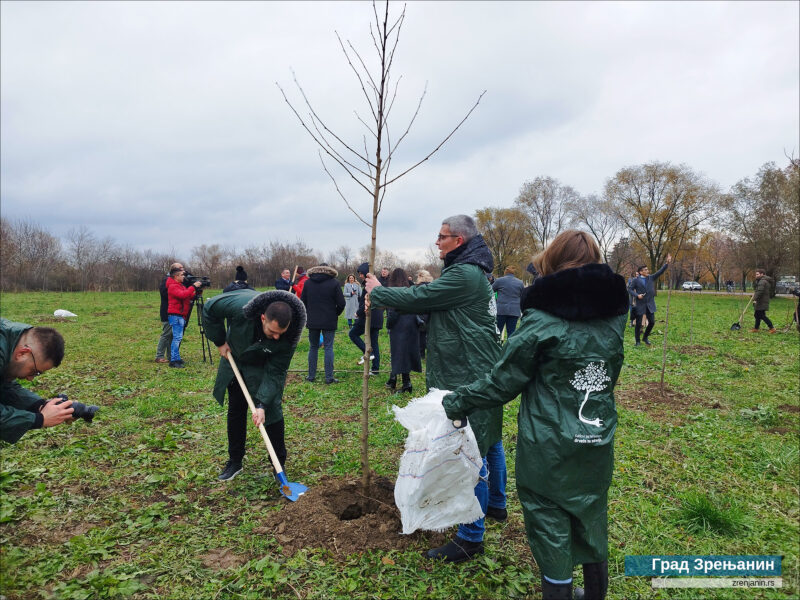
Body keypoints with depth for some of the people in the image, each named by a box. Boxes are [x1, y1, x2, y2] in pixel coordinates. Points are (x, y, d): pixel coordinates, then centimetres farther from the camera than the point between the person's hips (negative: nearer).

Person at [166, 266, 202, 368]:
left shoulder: (180, 285, 20)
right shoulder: (173, 286, -10)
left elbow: (189, 296, 19)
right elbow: (183, 295, -26)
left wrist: (197, 291, 4)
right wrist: (193, 286, -21)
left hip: (181, 315, 10)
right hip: (175, 315, -10)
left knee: (178, 337, 12)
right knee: (177, 337, -12)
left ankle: (176, 358, 18)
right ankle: (174, 360, -11)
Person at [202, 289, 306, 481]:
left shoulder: (288, 336, -36)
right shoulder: (240, 306, -39)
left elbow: (275, 372, -27)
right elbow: (209, 308, -19)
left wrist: (262, 404, -34)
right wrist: (219, 341, -14)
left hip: (262, 367, -2)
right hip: (234, 358, 2)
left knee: (272, 411, -9)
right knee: (236, 411, 11)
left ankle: (279, 464, 7)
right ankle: (235, 461, 27)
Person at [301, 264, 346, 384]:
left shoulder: (308, 283, 4)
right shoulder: (334, 283, -5)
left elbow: (302, 302, 7)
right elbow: (341, 303, -6)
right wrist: (336, 314, 11)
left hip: (312, 321, 3)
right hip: (329, 322, -2)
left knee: (313, 347, 12)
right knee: (328, 348, 1)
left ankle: (311, 375, 17)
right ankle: (329, 377, 0)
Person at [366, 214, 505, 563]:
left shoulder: (464, 275, -19)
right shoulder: (473, 272, 15)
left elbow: (418, 297, -18)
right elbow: (427, 303, 16)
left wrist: (378, 292, -1)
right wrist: (385, 298, 10)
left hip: (470, 378, -11)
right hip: (483, 373, 11)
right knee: (488, 442, 23)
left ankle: (470, 537, 6)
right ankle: (496, 505, 41)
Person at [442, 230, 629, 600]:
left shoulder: (542, 323, -18)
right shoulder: (612, 319, -1)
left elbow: (502, 382, -13)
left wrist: (458, 403, -2)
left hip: (548, 451, -6)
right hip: (598, 445, 6)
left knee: (551, 530, 10)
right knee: (592, 521, 22)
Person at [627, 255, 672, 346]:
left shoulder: (651, 278, 8)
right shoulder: (636, 280, -3)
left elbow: (660, 271, 2)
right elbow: (630, 289, -3)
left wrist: (667, 263, -9)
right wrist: (637, 295, -18)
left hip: (650, 304, 4)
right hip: (640, 305, -4)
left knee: (652, 322, 3)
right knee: (638, 323, 2)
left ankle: (645, 337, 24)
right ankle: (637, 341, 13)